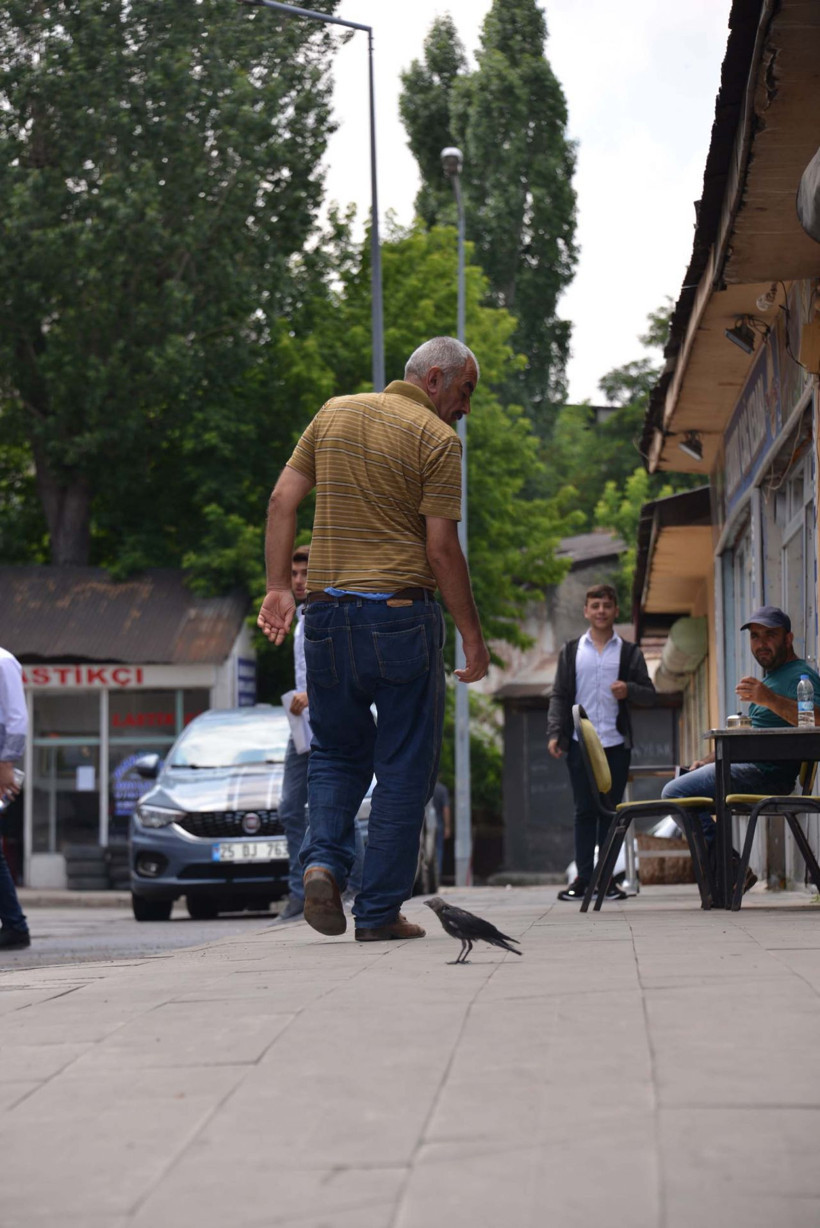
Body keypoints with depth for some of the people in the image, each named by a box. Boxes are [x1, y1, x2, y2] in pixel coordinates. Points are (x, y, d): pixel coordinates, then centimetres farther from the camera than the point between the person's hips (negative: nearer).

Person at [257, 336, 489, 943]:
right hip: (400, 613, -5)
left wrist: (279, 587, 9)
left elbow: (283, 500, 7)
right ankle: (380, 911, 4)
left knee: (337, 752, 18)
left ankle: (324, 860, -6)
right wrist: (473, 636, -4)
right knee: (404, 767, 4)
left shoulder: (334, 414, 11)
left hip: (327, 611, 5)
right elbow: (441, 550, -10)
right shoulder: (438, 439, -6)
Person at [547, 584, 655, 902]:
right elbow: (559, 696, 9)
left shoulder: (629, 652, 9)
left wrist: (629, 690, -14)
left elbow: (649, 693, 8)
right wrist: (554, 733, -3)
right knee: (584, 811, 0)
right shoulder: (571, 651, 11)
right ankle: (583, 878, 2)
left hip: (616, 744, 0)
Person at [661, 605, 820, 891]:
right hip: (751, 767, 11)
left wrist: (770, 699, -39)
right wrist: (709, 760, 21)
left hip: (768, 772, -11)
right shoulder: (770, 677, 25)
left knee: (676, 792, -18)